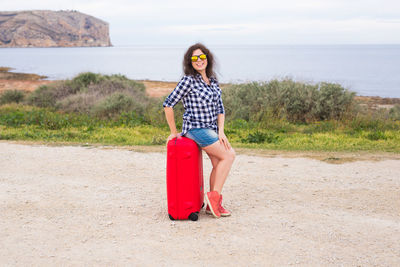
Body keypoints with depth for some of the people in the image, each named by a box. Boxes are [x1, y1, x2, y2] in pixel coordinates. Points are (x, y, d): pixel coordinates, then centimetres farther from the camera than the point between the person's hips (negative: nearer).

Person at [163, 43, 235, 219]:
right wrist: (174, 132, -5)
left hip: (211, 129, 7)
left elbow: (220, 108, 12)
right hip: (196, 129, -7)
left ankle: (213, 205, 10)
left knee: (218, 164, 1)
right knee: (228, 155, -14)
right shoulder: (188, 80, -10)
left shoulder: (212, 80, 12)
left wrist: (221, 131, -1)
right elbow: (168, 105, -9)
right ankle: (215, 195, -6)